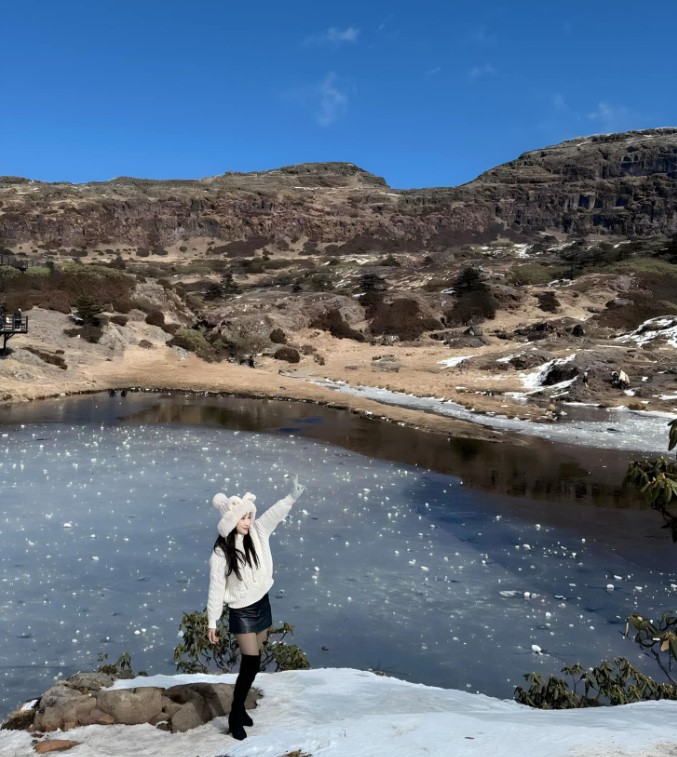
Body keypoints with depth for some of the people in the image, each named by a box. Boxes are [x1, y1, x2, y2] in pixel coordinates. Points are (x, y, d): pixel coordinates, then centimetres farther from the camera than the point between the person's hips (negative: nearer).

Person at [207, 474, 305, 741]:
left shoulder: (257, 533, -7)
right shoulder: (220, 554, -18)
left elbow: (274, 514, -23)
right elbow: (216, 588, -13)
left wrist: (292, 496, -41)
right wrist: (212, 622, -8)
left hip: (263, 604, 5)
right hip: (241, 612, -5)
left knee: (251, 662, 15)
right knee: (251, 663, -8)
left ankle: (240, 707, 32)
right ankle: (235, 716, 9)